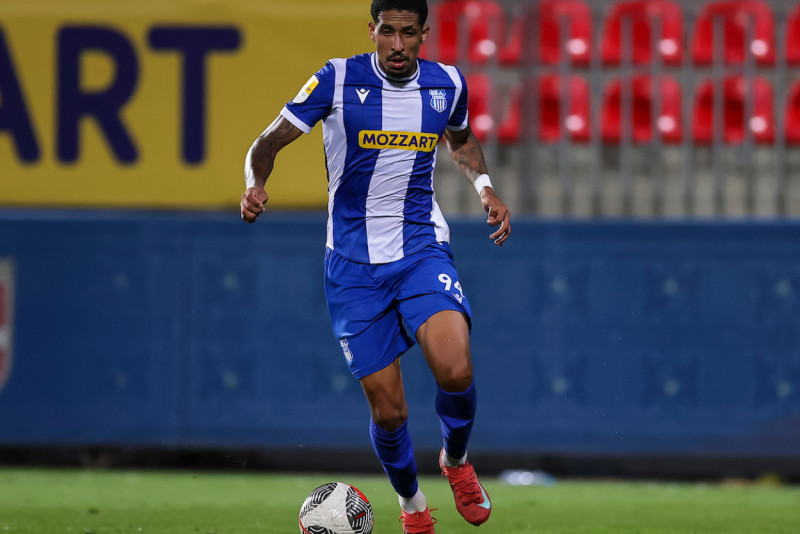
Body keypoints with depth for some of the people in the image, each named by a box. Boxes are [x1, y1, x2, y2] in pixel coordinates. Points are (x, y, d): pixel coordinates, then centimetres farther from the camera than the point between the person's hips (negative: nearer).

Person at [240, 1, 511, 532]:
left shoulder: (447, 84, 2)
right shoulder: (338, 80, -8)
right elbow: (269, 142, -3)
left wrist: (485, 187, 8)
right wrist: (256, 184, -24)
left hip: (422, 248, 1)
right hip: (354, 264, -1)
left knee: (455, 371, -25)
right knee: (389, 412, -2)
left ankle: (456, 460, 8)